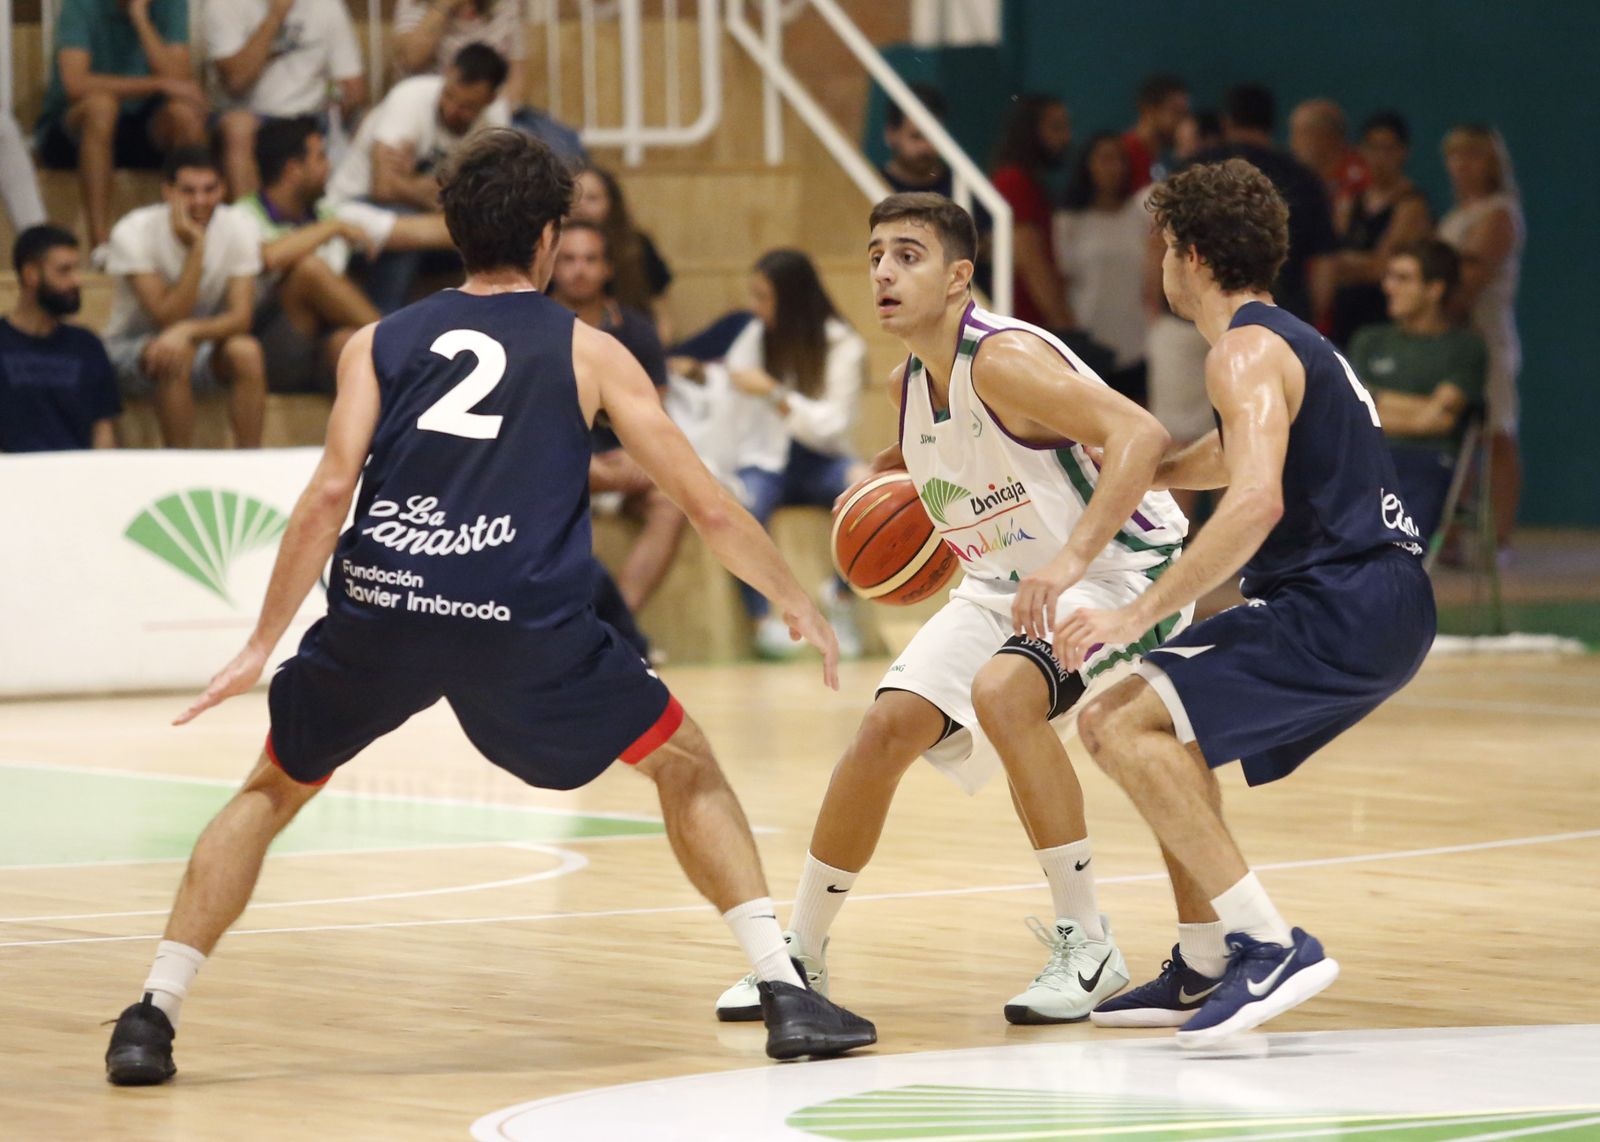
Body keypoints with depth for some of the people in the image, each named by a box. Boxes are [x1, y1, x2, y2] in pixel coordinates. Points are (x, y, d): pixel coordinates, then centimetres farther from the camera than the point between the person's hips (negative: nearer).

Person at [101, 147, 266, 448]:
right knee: (176, 355, -36)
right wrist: (196, 247, -33)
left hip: (204, 344, 3)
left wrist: (188, 331, -39)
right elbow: (168, 318, -26)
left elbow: (241, 317, -19)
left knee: (247, 351, -29)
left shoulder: (239, 229, -11)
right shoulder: (134, 233, -21)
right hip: (132, 348, -3)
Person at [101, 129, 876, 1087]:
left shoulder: (379, 343, 19)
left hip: (381, 607, 2)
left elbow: (331, 492, 4)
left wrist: (263, 645, 5)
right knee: (687, 765, 19)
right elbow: (709, 509, 13)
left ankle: (154, 1017, 11)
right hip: (524, 618, -2)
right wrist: (799, 606, 27)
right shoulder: (588, 351, 16)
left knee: (270, 792, 24)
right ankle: (786, 995, 7)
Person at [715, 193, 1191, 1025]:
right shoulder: (908, 385, 1)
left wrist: (1072, 558, -45)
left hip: (1119, 569, -8)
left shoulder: (1004, 361, -26)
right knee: (890, 726, -3)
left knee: (1002, 691, -33)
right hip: (1006, 583, 8)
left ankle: (1088, 948, -21)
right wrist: (888, 477, 2)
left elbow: (1139, 434, -37)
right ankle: (801, 952, 14)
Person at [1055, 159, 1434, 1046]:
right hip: (1372, 611, 10)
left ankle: (1270, 948, -23)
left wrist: (1139, 614, -24)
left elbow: (1256, 499, -26)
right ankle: (1204, 967, 22)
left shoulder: (1247, 349, -10)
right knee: (1168, 730, 23)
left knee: (1128, 730, -17)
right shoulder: (1287, 340, 21)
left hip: (1347, 607, -10)